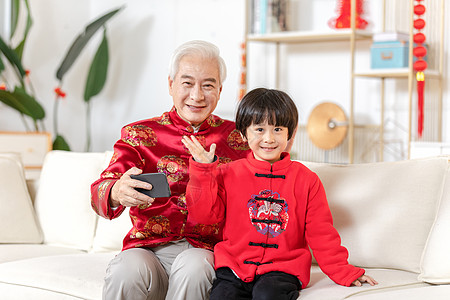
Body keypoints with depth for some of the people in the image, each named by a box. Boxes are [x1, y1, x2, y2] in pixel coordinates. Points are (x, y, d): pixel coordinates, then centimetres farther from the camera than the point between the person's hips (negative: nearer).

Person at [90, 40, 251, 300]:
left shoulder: (236, 138, 13)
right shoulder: (139, 135, 9)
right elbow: (100, 193, -7)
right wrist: (117, 192, -29)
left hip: (206, 250, 0)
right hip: (149, 247, 0)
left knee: (192, 268, -34)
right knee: (126, 271, -33)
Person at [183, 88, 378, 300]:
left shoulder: (306, 180, 7)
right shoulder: (228, 174, 8)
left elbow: (320, 233, 9)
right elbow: (204, 214, 1)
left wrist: (344, 272, 4)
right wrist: (202, 170, -6)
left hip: (283, 268, -1)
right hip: (234, 267, 1)